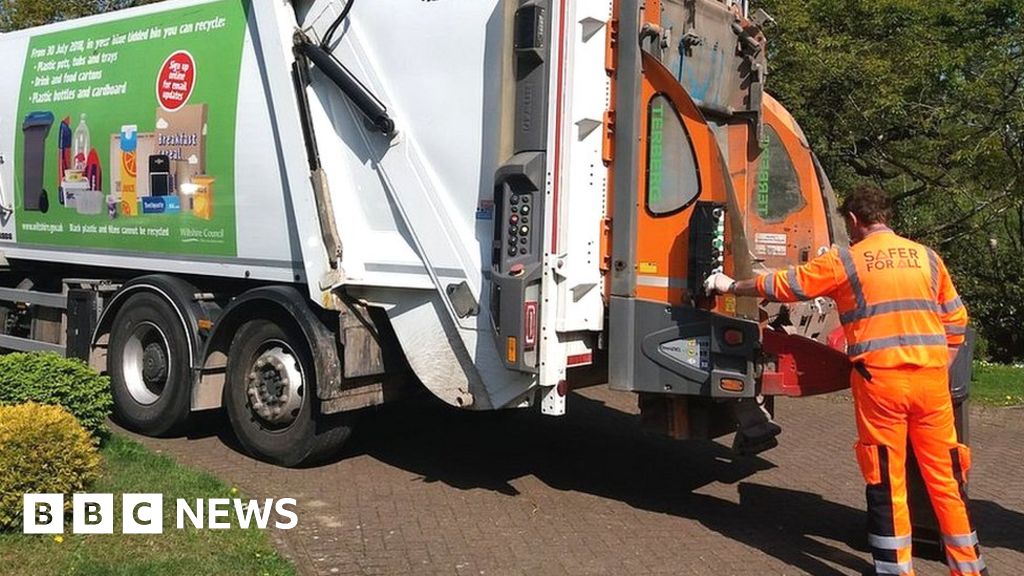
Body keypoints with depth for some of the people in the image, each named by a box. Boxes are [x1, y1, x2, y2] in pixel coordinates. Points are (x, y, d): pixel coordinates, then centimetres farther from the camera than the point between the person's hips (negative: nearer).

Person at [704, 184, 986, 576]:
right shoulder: (926, 256, 11)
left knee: (887, 480, 5)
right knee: (945, 475, 12)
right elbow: (955, 322, 13)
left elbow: (782, 285, 7)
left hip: (880, 379, -4)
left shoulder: (844, 260, 1)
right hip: (932, 378, 4)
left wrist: (731, 286, 21)